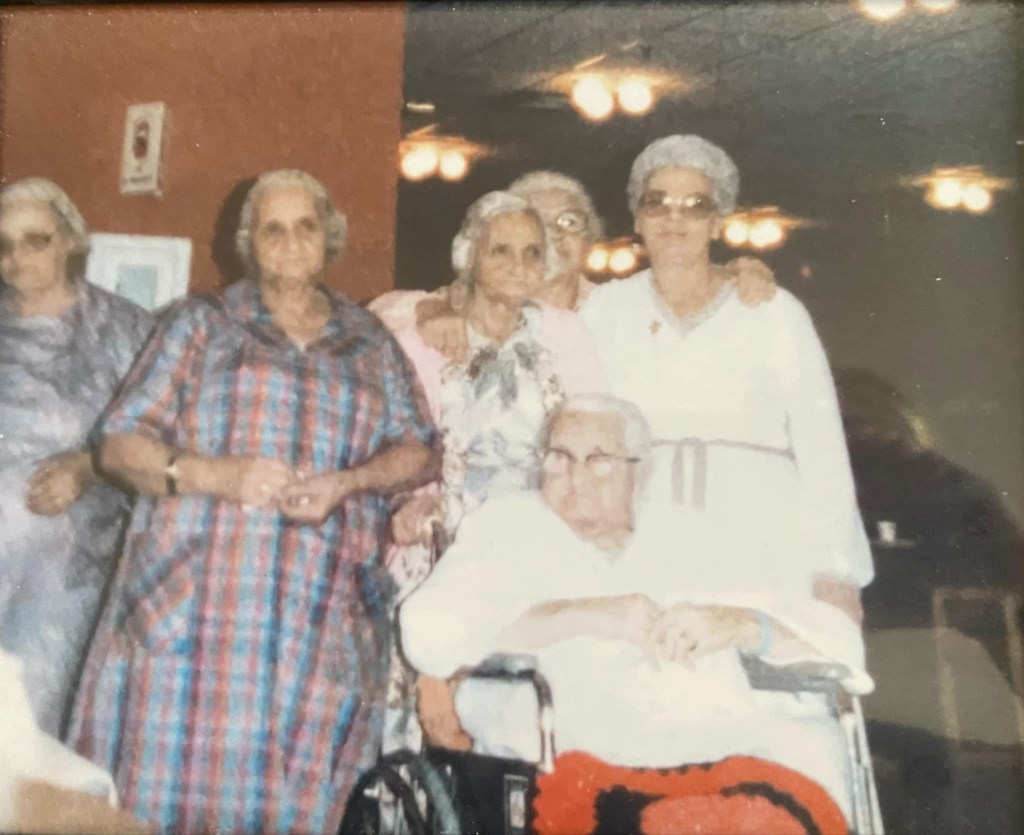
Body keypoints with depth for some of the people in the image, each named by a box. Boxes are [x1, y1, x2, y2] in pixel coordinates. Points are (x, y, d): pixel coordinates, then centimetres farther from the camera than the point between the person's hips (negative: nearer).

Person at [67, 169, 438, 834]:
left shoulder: (371, 343, 17)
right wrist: (215, 474, -13)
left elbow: (420, 452, 12)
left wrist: (346, 483, -8)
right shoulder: (201, 324, 11)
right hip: (189, 608, -1)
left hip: (320, 620, 2)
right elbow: (121, 443, 5)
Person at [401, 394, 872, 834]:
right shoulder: (507, 529, 18)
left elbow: (840, 642, 16)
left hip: (730, 750, 4)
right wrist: (585, 614, -7)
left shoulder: (707, 542, 22)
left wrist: (741, 625, -4)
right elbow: (426, 634, -1)